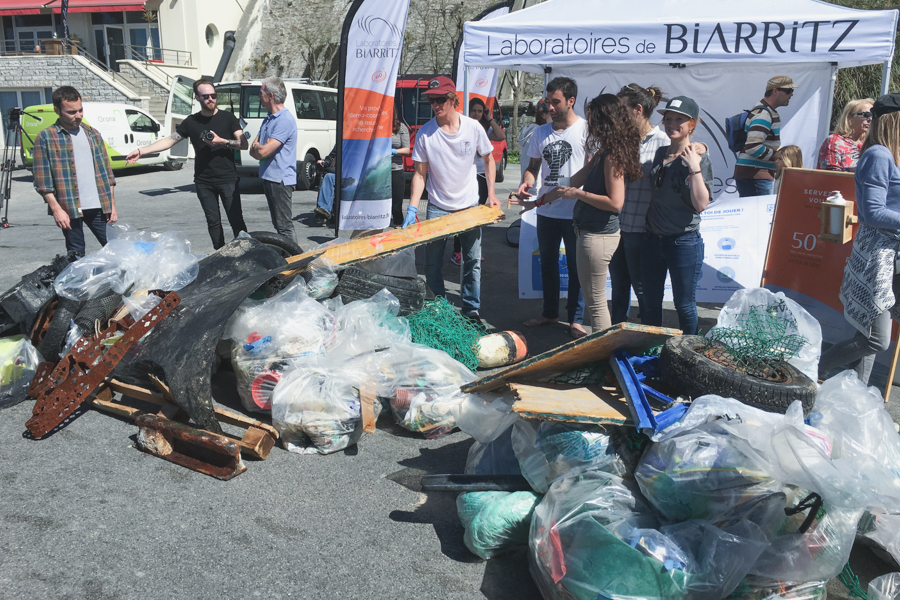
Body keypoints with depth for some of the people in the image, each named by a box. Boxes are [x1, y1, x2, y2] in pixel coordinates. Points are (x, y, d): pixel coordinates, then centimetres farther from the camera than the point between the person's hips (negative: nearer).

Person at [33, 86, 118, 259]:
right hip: (69, 208, -4)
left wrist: (112, 206, 9)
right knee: (77, 256, 2)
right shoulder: (46, 137, -1)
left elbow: (106, 173, 15)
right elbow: (42, 179, -6)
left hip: (99, 206, 4)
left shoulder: (93, 134, 13)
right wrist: (56, 209, -13)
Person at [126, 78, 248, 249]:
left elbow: (244, 144, -4)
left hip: (228, 179, -3)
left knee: (236, 220, -8)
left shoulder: (228, 117, 2)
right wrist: (140, 151, 5)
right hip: (203, 182, 3)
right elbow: (169, 140, 12)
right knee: (213, 222, 7)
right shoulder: (191, 122, 10)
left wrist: (222, 141, -18)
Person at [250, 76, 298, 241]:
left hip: (280, 179, -10)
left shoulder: (285, 120, -15)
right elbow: (254, 149, 14)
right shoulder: (268, 119, 16)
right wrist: (258, 148, -8)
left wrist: (257, 147, 0)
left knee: (284, 226, -8)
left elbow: (263, 151, -21)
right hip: (268, 177, 10)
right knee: (277, 223, 15)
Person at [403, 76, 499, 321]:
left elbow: (488, 160, 7)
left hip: (470, 206, 1)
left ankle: (472, 309, 20)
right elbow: (420, 173, -6)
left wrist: (491, 194, 0)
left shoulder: (473, 127, -6)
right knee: (432, 263, 2)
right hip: (437, 208, 0)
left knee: (472, 261, 6)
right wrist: (412, 209, -14)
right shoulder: (425, 133, -8)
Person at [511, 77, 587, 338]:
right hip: (546, 211, 6)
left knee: (576, 267, 4)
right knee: (547, 263, 16)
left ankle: (575, 319, 15)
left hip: (575, 211, -5)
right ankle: (549, 312, 31)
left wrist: (567, 190, -20)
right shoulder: (541, 132, 9)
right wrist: (526, 182, -7)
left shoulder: (585, 129, -7)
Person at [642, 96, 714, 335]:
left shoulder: (699, 159, -8)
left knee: (684, 305, 5)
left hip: (684, 241, -6)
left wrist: (694, 168, -23)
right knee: (650, 304, 14)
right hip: (653, 240, 6)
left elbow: (701, 204, -20)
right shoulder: (659, 153, 9)